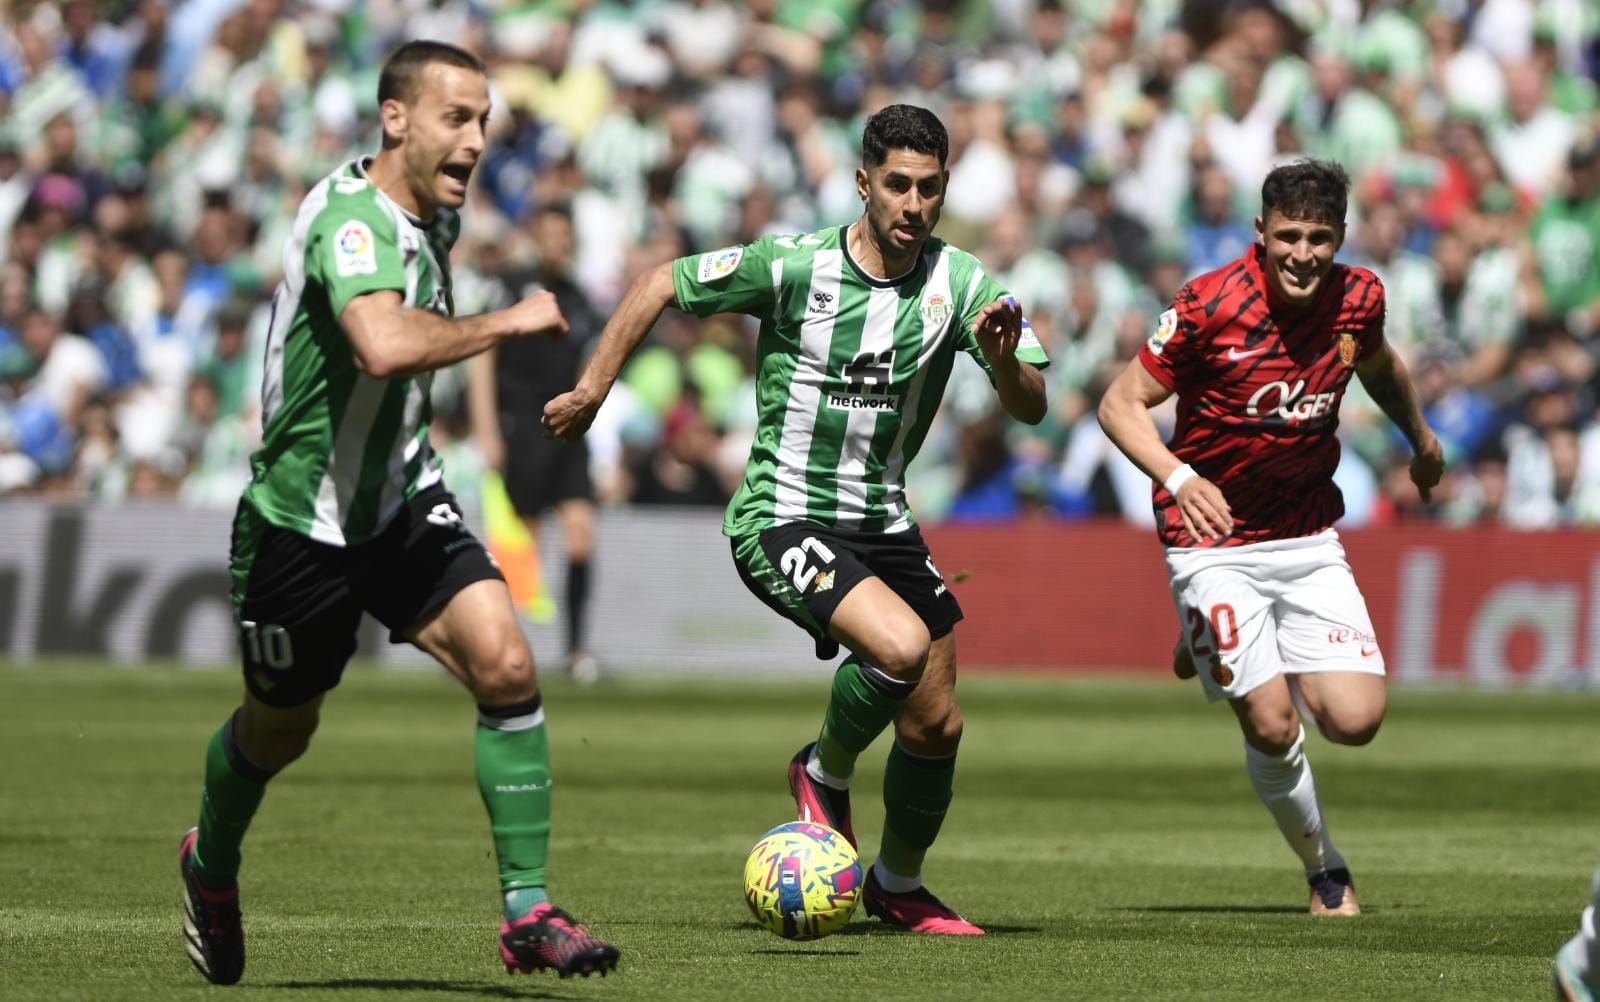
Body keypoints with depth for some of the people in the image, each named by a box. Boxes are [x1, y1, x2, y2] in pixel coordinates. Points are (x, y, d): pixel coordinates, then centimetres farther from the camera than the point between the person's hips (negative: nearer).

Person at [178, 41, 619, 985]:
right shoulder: (351, 220, -26)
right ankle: (212, 865, 46)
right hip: (302, 518, -6)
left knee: (505, 666, -16)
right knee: (279, 731, 14)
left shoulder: (436, 216, 2)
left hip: (404, 500, 6)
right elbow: (385, 345, -46)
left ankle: (528, 911, -12)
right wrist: (507, 323, -34)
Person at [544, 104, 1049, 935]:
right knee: (901, 646, -29)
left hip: (882, 521, 5)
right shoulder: (792, 268, -14)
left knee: (936, 724, 6)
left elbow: (1031, 409, -11)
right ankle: (825, 773, 1)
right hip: (783, 518, -5)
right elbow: (660, 286, -3)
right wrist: (591, 392, -3)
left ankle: (899, 885, 32)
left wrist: (1004, 359, -32)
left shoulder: (961, 286, -6)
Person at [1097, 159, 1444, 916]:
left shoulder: (1358, 299, -5)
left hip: (1309, 539, 4)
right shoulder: (1211, 305, -18)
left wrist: (1422, 441, 34)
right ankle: (1326, 870, 13)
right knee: (1271, 726, -13)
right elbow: (1120, 404, -14)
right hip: (1214, 542, -4)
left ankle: (1265, 660, 23)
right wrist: (1178, 476, -31)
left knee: (1355, 719, -10)